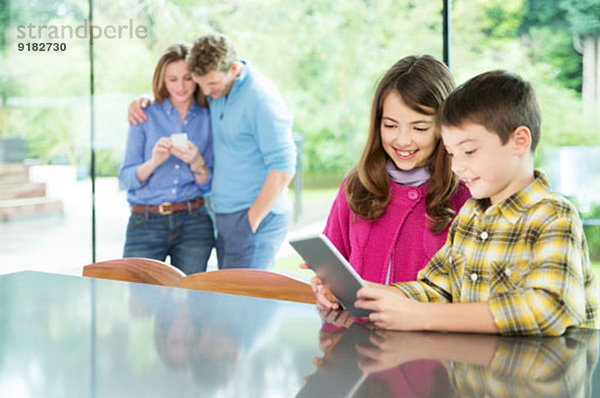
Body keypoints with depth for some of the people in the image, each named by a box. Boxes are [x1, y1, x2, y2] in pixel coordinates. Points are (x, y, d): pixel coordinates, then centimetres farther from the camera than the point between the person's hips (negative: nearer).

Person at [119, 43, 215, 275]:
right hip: (146, 223, -1)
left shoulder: (207, 119, 8)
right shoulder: (145, 116, 5)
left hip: (193, 223, 1)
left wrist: (196, 162, -13)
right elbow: (126, 179, 0)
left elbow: (210, 184, 6)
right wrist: (154, 162, -18)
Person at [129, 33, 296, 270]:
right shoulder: (216, 91, 8)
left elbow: (283, 168, -19)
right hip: (225, 215, 8)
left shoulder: (261, 98, -16)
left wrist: (252, 221, -15)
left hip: (257, 215, -8)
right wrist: (144, 100, 9)